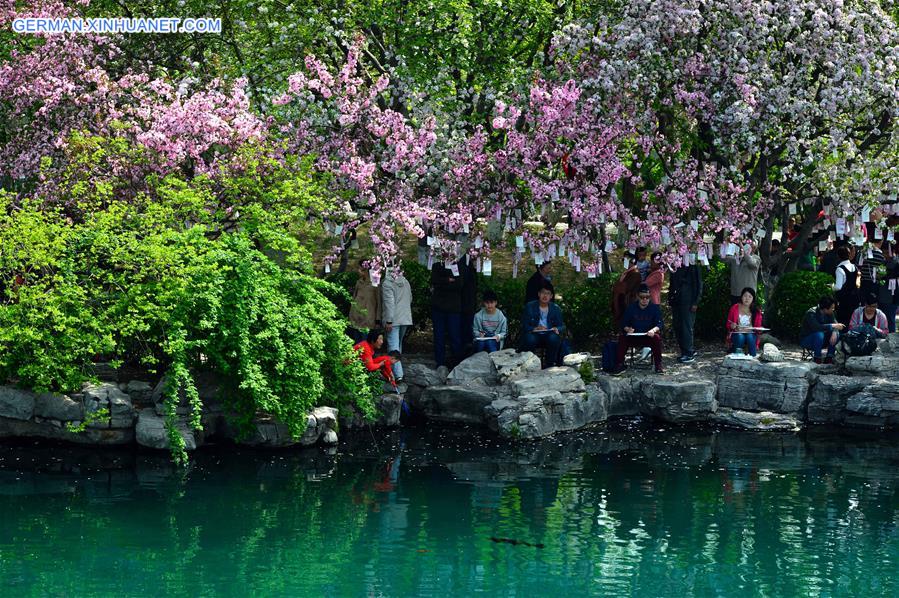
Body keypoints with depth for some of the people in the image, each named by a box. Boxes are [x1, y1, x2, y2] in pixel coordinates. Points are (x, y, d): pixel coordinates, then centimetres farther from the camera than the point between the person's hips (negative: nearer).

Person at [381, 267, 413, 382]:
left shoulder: (387, 283, -12)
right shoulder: (405, 282, 9)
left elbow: (389, 303, -18)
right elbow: (410, 299, 18)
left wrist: (388, 321, -17)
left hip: (393, 320, -7)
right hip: (406, 319, 7)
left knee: (393, 346, -7)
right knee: (398, 344, 21)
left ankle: (398, 374, -17)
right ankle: (397, 370, 30)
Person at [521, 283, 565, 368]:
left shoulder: (555, 308, 5)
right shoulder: (530, 307, 0)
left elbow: (562, 326, 4)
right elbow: (524, 326, -5)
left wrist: (557, 329, -21)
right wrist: (535, 329, -26)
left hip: (548, 335, 1)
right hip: (534, 335, -1)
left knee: (554, 338, -33)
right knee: (530, 338, -36)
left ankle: (550, 364, -17)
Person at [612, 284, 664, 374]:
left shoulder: (655, 308, 1)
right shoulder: (631, 308, 4)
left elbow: (659, 324, -6)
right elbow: (624, 324, 4)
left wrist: (654, 330, -28)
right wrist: (628, 329, -20)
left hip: (649, 336, -1)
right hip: (633, 337, 1)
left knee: (656, 337, -33)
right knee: (622, 337, -27)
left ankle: (658, 365, -25)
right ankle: (619, 365, -23)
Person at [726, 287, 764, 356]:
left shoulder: (756, 311, 6)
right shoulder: (734, 308, 3)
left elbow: (758, 326, 10)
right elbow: (728, 325, 7)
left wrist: (759, 329, -13)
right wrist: (731, 326, -15)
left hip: (751, 334, 1)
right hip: (736, 334, -1)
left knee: (750, 337, -34)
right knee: (740, 337, -35)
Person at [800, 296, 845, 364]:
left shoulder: (829, 314, -4)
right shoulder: (811, 313, -26)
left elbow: (835, 323, -9)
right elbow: (816, 327, -41)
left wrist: (834, 332, -31)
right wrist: (832, 326, -40)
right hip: (805, 340, -7)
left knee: (836, 334, -12)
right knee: (819, 334, -35)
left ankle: (829, 358, -9)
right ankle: (817, 359, -23)